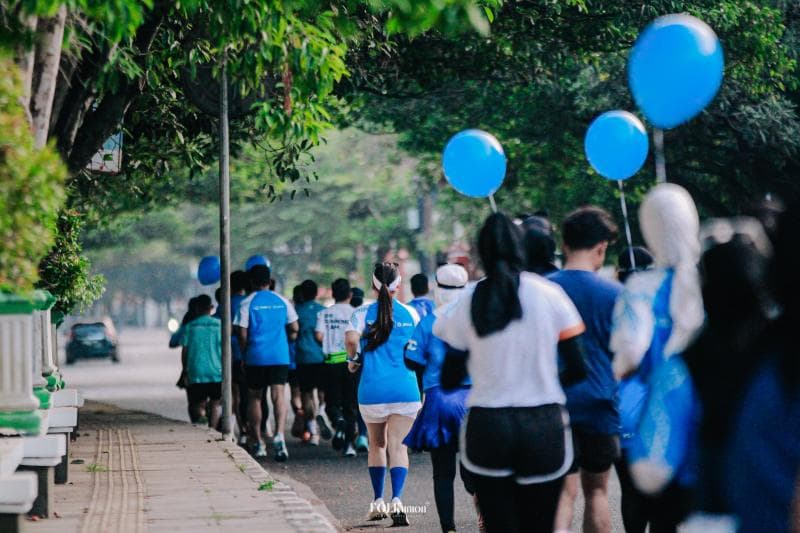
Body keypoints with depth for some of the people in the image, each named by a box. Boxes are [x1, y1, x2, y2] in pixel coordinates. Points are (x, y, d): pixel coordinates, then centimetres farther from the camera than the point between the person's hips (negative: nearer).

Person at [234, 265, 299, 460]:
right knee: (278, 395, -4)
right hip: (280, 356, 1)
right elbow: (294, 328, 9)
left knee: (254, 397, 11)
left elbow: (242, 333, -6)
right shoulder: (282, 301, 6)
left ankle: (258, 443, 13)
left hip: (255, 356, -1)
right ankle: (279, 435, -27)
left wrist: (245, 349, 9)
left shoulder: (247, 303, -3)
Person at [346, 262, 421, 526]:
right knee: (398, 446, -2)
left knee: (377, 444, 18)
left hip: (372, 389, 0)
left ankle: (378, 502, 21)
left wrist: (353, 359, 0)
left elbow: (351, 338, -18)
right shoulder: (411, 314, 4)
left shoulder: (363, 313, 0)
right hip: (405, 389, 0)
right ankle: (397, 500, -21)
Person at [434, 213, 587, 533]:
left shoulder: (468, 302, 0)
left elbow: (448, 380, 3)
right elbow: (578, 369, -4)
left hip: (487, 427, 0)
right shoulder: (549, 294, -2)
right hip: (544, 426, 0)